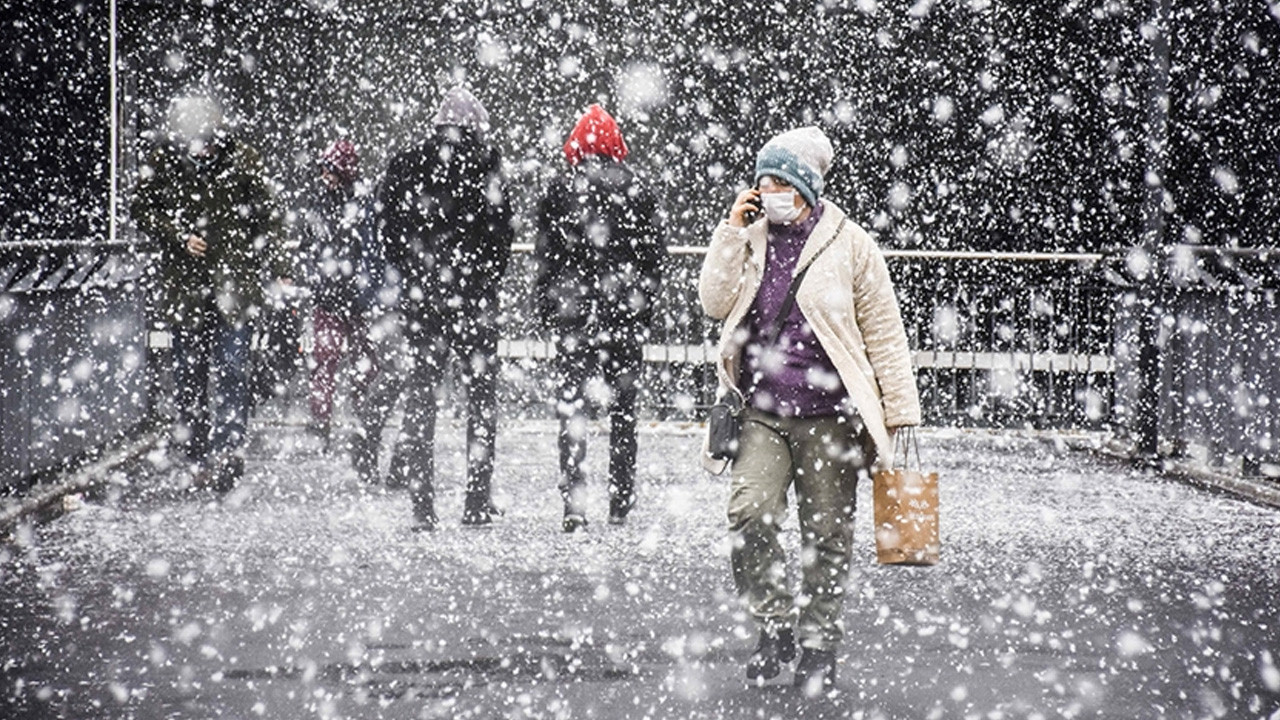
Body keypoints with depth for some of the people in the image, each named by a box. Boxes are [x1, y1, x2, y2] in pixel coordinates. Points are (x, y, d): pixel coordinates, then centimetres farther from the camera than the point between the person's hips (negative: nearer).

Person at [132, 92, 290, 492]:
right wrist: (178, 237, -9)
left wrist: (280, 270, 0)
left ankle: (227, 451, -12)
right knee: (189, 373, 6)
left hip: (236, 282, -2)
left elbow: (266, 218, 5)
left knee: (231, 369, -10)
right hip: (184, 283, 2)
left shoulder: (241, 161, -1)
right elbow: (142, 211, 8)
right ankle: (198, 456, 14)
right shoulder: (162, 165, -1)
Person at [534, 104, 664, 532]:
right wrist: (644, 306, 14)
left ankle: (573, 503, -10)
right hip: (626, 315, 2)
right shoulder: (638, 192, 1)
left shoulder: (561, 191, -3)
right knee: (623, 407, 10)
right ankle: (621, 504, 14)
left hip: (573, 315, -2)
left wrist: (546, 309, 8)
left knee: (572, 406, 0)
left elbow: (545, 257, -1)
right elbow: (654, 257, 5)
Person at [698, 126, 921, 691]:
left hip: (829, 416, -2)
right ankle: (776, 623, 3)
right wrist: (731, 230, -5)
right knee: (748, 516, -15)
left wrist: (898, 409, 0)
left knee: (827, 535, 4)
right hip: (762, 414, 2)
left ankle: (819, 642, 19)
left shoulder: (848, 243, -1)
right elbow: (715, 302, -1)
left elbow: (884, 331, 2)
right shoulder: (750, 240, 11)